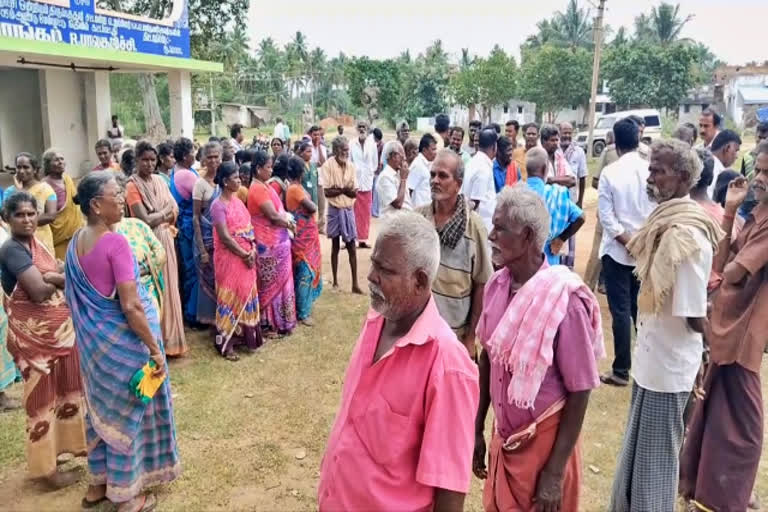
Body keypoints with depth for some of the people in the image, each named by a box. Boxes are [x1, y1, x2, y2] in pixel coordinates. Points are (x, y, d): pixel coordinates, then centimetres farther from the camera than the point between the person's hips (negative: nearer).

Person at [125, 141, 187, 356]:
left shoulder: (159, 180, 9)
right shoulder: (132, 186, -12)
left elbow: (175, 210, 4)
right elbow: (146, 221, -19)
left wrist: (157, 217, -11)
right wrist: (165, 212, -5)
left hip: (165, 241, 7)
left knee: (168, 288, 12)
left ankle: (169, 338, 24)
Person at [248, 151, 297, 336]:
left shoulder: (265, 186, 11)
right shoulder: (258, 189, -19)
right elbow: (273, 216, -20)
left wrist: (287, 219, -1)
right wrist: (290, 224, -4)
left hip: (277, 242, 9)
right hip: (269, 244, -9)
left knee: (279, 281, 16)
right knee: (271, 283, 2)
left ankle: (278, 321, 28)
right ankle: (268, 324, 15)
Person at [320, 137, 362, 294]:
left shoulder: (351, 166, 1)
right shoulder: (328, 166, -10)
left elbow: (354, 193, -4)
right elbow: (327, 192, -16)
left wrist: (338, 190, -17)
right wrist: (344, 189, -17)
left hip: (349, 210, 3)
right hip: (335, 210, -3)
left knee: (352, 247, 2)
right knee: (335, 246, 7)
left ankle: (355, 284, 6)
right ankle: (335, 281, 20)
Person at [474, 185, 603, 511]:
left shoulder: (564, 299, -23)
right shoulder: (496, 285, -6)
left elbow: (579, 392, -16)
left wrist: (554, 473, -13)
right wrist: (477, 431, 10)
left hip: (545, 443, -5)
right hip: (503, 438, 5)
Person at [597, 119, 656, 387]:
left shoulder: (609, 173, -11)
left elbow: (606, 217, -14)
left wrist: (630, 243, -11)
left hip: (617, 251, -3)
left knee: (621, 311, 2)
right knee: (642, 308, 17)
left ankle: (621, 371, 8)